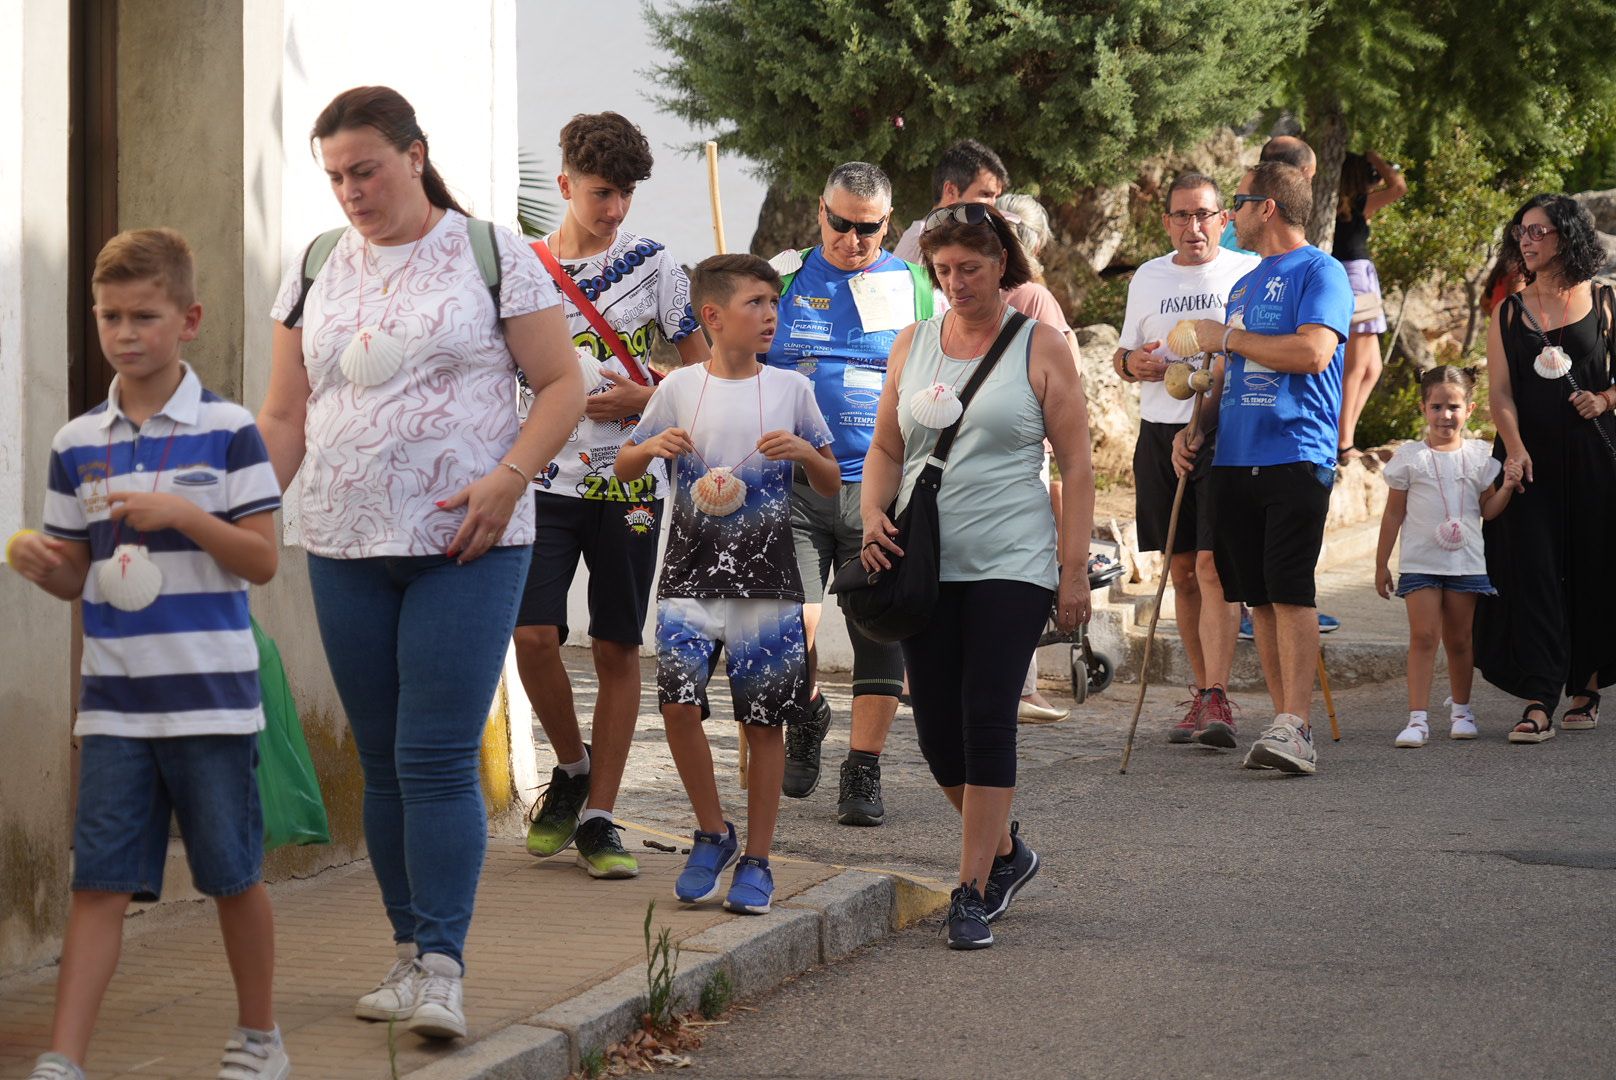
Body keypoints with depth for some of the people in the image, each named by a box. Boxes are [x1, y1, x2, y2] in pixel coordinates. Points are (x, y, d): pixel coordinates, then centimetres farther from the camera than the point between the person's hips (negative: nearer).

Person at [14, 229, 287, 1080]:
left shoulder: (227, 432, -4)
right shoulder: (77, 445, 8)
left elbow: (261, 561, -6)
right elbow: (75, 576, 13)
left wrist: (182, 513, -19)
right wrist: (37, 561, -9)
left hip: (210, 695, -3)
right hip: (113, 698, 3)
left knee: (233, 874, 8)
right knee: (99, 878, -1)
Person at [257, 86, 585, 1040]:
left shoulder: (493, 256, -1)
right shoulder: (316, 272, 11)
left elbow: (562, 385, 0)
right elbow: (285, 419, 14)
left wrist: (508, 479, -15)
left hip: (466, 545, -4)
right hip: (345, 549, 5)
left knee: (438, 762, -11)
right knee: (384, 764, 8)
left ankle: (443, 965, -10)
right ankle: (411, 949, 16)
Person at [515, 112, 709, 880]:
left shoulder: (653, 267, 2)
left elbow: (702, 370, 7)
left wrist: (643, 400, -9)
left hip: (629, 479, -1)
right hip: (546, 477, 1)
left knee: (616, 648, 2)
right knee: (534, 635, -12)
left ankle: (598, 817, 9)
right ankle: (571, 767, 15)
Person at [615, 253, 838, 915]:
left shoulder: (791, 389, 5)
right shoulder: (680, 388, 3)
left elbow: (832, 486, 10)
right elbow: (624, 469, 12)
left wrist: (806, 452, -10)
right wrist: (652, 447, -10)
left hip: (768, 578, 0)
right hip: (691, 574, 0)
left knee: (763, 721, 2)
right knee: (678, 702, -13)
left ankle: (756, 859, 13)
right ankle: (713, 834, 8)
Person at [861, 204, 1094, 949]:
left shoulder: (1039, 348, 0)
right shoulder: (913, 344, 11)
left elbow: (1076, 465, -1)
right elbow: (886, 448, 16)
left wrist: (1076, 569, -7)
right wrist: (873, 517, -4)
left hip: (1010, 567, -4)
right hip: (925, 567, 4)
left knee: (987, 722, -10)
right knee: (937, 731, 5)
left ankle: (973, 891, -5)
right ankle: (1006, 851, 28)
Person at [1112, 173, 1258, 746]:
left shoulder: (1248, 274, 1)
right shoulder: (1147, 278, 14)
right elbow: (1124, 354, 22)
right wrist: (1131, 362, -2)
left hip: (1226, 434, -5)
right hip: (1160, 434, 5)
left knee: (1213, 565, -15)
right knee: (1182, 569, 8)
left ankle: (1217, 699, -18)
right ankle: (1203, 693, 18)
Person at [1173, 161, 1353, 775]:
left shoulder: (1320, 272, -3)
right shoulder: (1243, 286, 22)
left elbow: (1312, 352, -17)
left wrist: (1225, 337, -7)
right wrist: (1194, 429, 12)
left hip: (1296, 456, -8)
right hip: (1234, 459, 8)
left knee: (1289, 591, -13)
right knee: (1258, 596, 4)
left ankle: (1294, 727, -16)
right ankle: (1286, 723, 7)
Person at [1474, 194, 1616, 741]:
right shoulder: (1508, 313, 9)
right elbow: (1500, 392, 1)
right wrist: (1515, 448, -14)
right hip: (1528, 457, 1)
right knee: (1530, 570, -8)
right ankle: (1539, 703, -12)